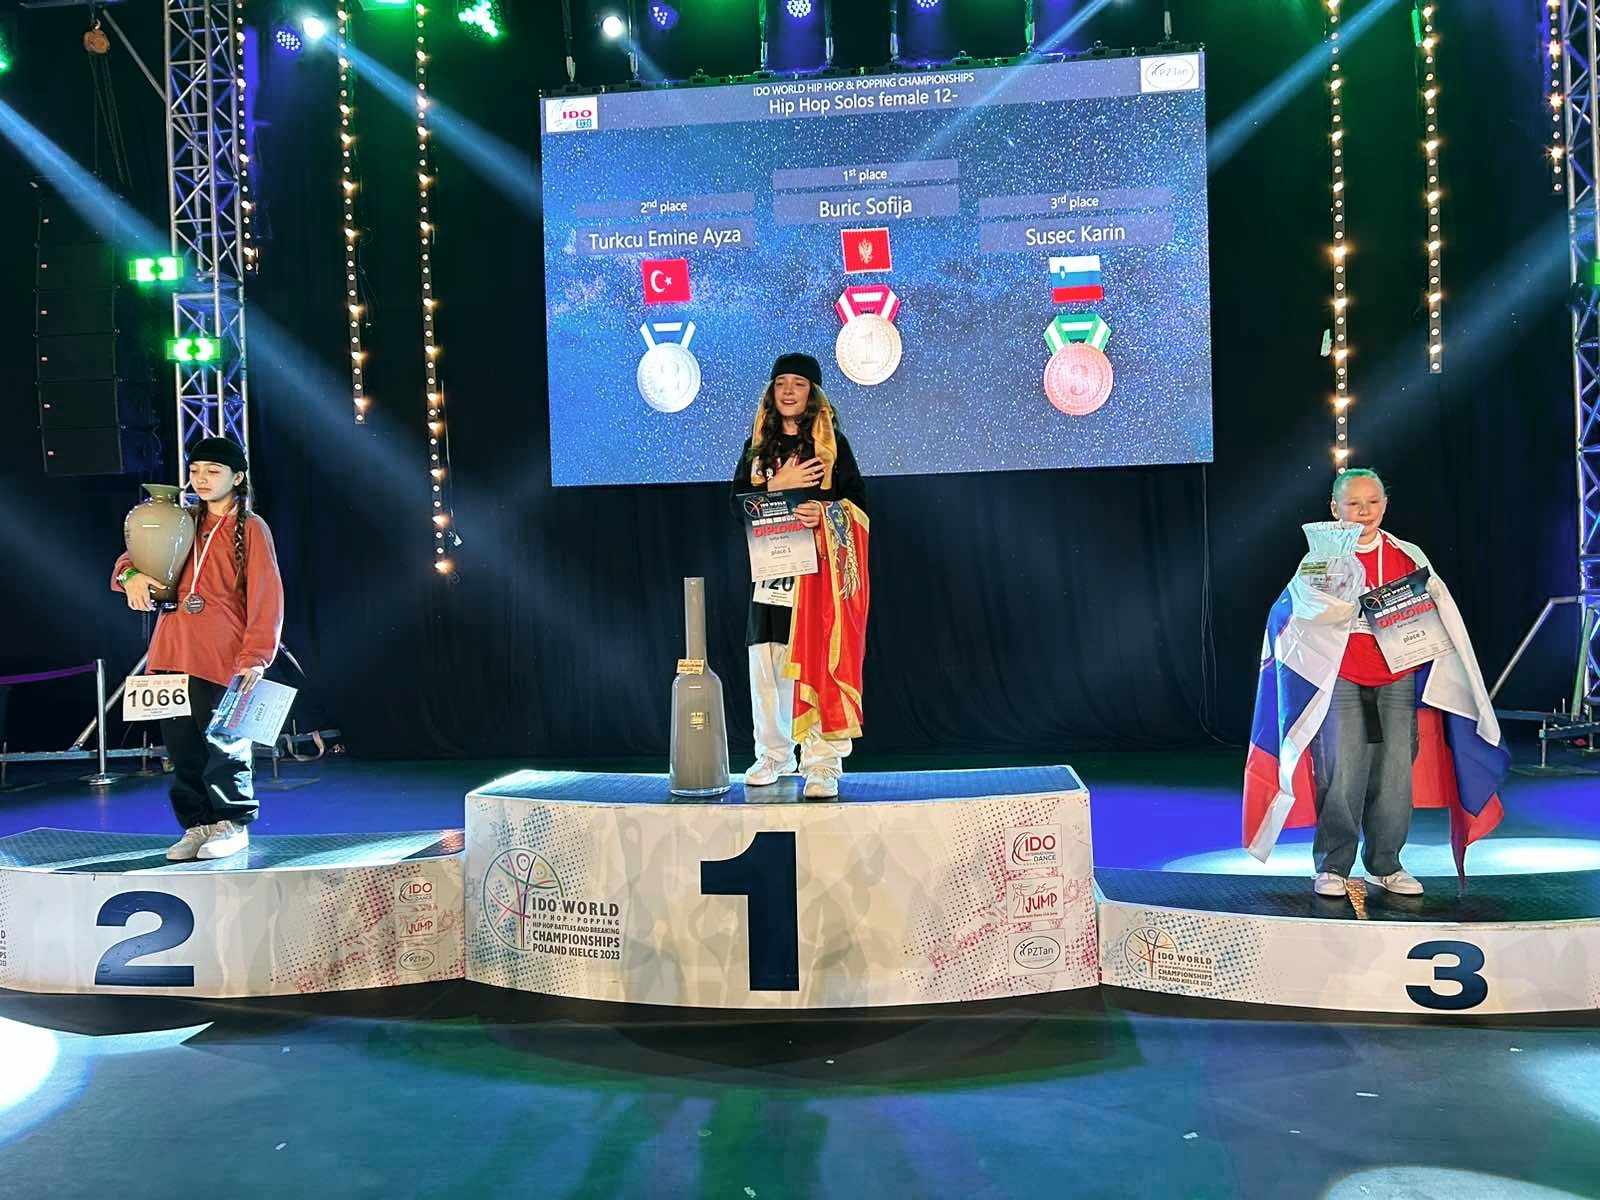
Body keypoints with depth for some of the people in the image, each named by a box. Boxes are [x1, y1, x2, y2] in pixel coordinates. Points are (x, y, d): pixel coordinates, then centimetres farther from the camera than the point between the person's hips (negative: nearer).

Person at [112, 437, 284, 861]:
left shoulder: (251, 528, -2)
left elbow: (266, 598, -7)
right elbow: (141, 555, 20)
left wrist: (255, 657, -15)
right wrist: (131, 574, -6)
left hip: (223, 659, -6)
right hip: (173, 652, 6)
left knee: (223, 745, 0)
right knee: (182, 746, 9)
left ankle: (233, 825, 14)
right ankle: (197, 825, 21)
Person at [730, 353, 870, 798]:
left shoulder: (832, 443, 6)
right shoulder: (757, 445, 15)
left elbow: (858, 499, 2)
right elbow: (738, 502, 8)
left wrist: (826, 512, -18)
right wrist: (778, 485, -8)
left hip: (820, 569, -3)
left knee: (818, 664, -9)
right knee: (766, 665, 4)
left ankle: (823, 763, -5)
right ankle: (773, 755, 18)